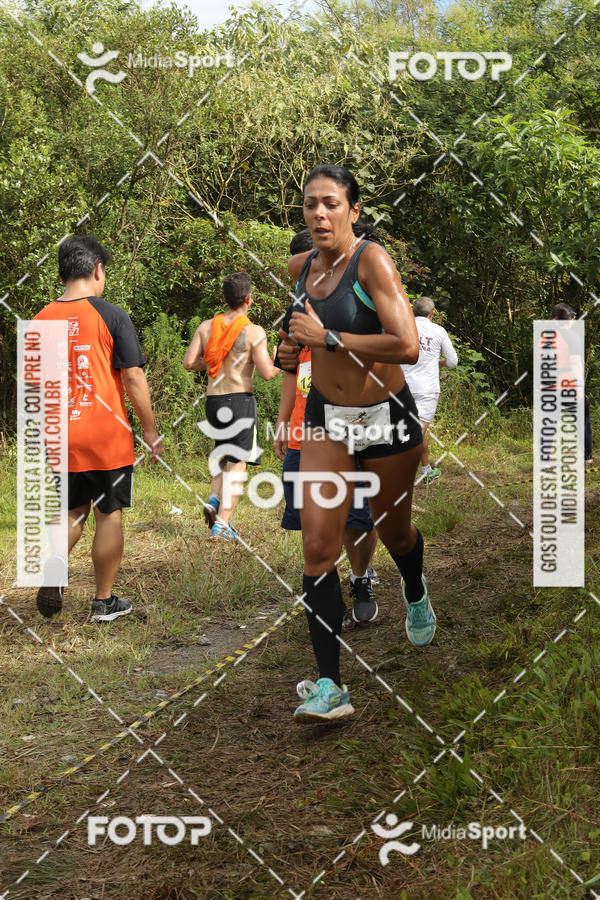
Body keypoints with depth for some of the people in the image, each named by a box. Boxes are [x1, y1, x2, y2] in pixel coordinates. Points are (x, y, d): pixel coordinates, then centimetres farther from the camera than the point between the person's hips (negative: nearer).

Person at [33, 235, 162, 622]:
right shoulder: (111, 316, -10)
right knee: (110, 514, 8)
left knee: (73, 510, 20)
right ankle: (105, 601, 15)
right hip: (107, 436, -4)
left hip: (60, 440, 4)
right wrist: (150, 430, -2)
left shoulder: (41, 320, 3)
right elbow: (133, 377, -11)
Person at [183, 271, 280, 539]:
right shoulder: (253, 332, -9)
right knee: (237, 462, 1)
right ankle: (222, 523, -3)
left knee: (224, 455, 25)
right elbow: (266, 373, -13)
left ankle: (214, 499, 3)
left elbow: (189, 362, 4)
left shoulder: (206, 327, 5)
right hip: (240, 399, -5)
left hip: (213, 400, 5)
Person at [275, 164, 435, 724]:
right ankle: (329, 687, -8)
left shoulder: (371, 260, -18)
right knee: (317, 545, -9)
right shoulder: (301, 267, 1)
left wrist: (327, 337, -25)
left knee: (392, 530, 16)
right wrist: (296, 336, 3)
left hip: (386, 416, -4)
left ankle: (416, 595, 54)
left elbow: (407, 345, -30)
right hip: (326, 417, 4)